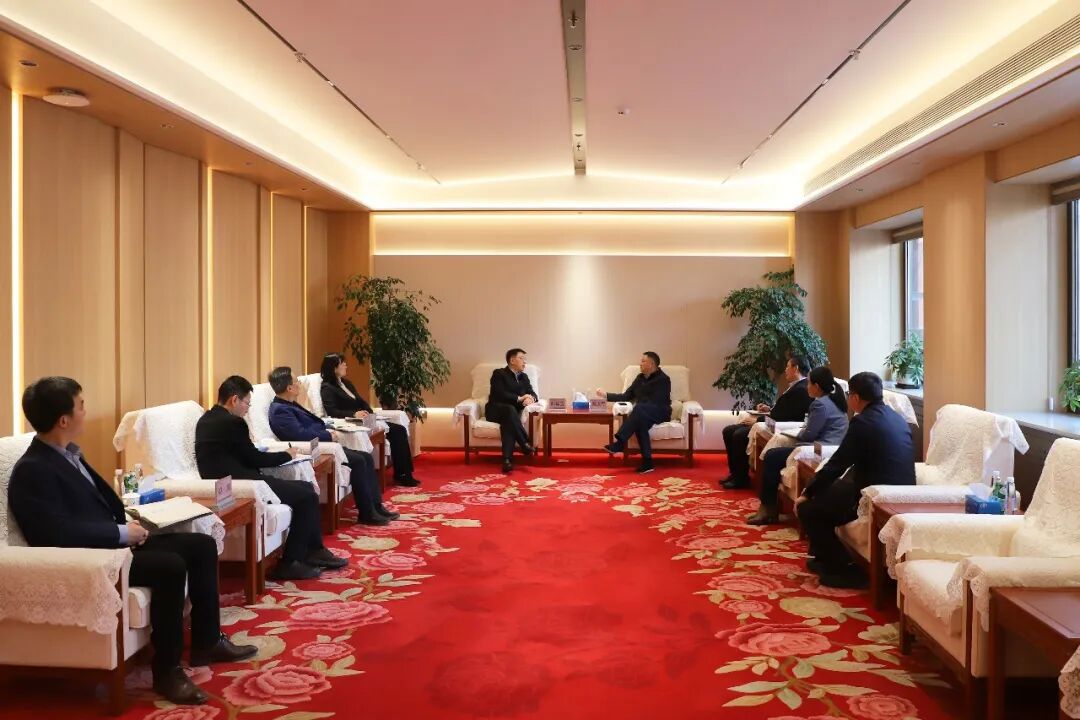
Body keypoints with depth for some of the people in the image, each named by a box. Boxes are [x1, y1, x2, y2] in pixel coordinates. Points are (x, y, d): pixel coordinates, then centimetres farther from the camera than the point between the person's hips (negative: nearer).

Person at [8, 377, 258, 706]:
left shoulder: (67, 453, 12)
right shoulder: (32, 471, -17)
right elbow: (61, 534, -27)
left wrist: (127, 525, 1)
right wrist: (121, 533, -19)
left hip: (113, 542, 10)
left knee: (202, 545, 2)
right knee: (171, 566, -30)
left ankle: (206, 642, 11)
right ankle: (167, 670, -16)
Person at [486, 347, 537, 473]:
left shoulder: (524, 377, 21)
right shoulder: (499, 373, 1)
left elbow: (532, 393, 11)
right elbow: (500, 395, -12)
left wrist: (530, 398, -13)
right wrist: (519, 398, -11)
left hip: (511, 411, 4)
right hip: (495, 410, -4)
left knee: (508, 422, -35)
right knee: (510, 409, -39)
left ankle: (507, 459, -48)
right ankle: (525, 444, -39)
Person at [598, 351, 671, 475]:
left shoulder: (663, 379, -6)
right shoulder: (640, 378, 16)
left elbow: (656, 403, -16)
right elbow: (626, 396, 17)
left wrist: (638, 401, -9)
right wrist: (606, 395, 9)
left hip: (660, 413, -5)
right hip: (643, 414, 5)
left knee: (640, 409, -37)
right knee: (640, 422, -33)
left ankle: (620, 443, -39)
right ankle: (647, 462, -37)